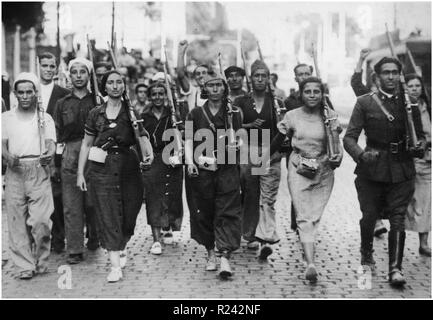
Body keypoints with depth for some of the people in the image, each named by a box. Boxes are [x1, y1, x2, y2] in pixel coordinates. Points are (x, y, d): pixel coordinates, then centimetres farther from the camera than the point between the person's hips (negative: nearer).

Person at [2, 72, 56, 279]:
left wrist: (49, 154, -23)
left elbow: (50, 143, 1)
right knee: (17, 221, -1)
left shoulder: (45, 118, 13)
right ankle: (25, 265, 7)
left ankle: (40, 261, 9)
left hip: (38, 171, -1)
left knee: (40, 221, -10)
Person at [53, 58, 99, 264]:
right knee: (71, 205, -2)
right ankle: (75, 250, 1)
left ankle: (94, 238, 27)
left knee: (93, 201, 3)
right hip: (70, 156, 1)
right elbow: (57, 134, 12)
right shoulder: (62, 103, 13)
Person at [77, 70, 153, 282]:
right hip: (102, 169, 0)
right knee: (107, 215, -4)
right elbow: (86, 144, 11)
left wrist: (148, 152, -27)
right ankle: (115, 265, -1)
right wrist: (80, 173, 7)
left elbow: (143, 136, -5)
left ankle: (122, 248, 36)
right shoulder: (96, 114, 7)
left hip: (128, 167, 0)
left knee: (128, 212, 6)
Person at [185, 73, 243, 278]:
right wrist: (190, 162, -12)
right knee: (205, 213, 7)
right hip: (201, 170, 1)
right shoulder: (195, 114, 7)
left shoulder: (233, 113, 9)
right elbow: (188, 140, 3)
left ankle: (225, 257, -13)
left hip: (227, 170, 0)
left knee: (228, 213, -9)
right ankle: (210, 254, 21)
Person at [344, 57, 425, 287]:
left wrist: (419, 146, -5)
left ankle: (395, 268, 0)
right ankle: (366, 257, 32)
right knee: (369, 217, 7)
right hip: (372, 169, -1)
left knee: (398, 220, -4)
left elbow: (419, 135, 18)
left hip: (402, 170, 1)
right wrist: (361, 154, -22)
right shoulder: (365, 103, 2)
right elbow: (349, 137, -3)